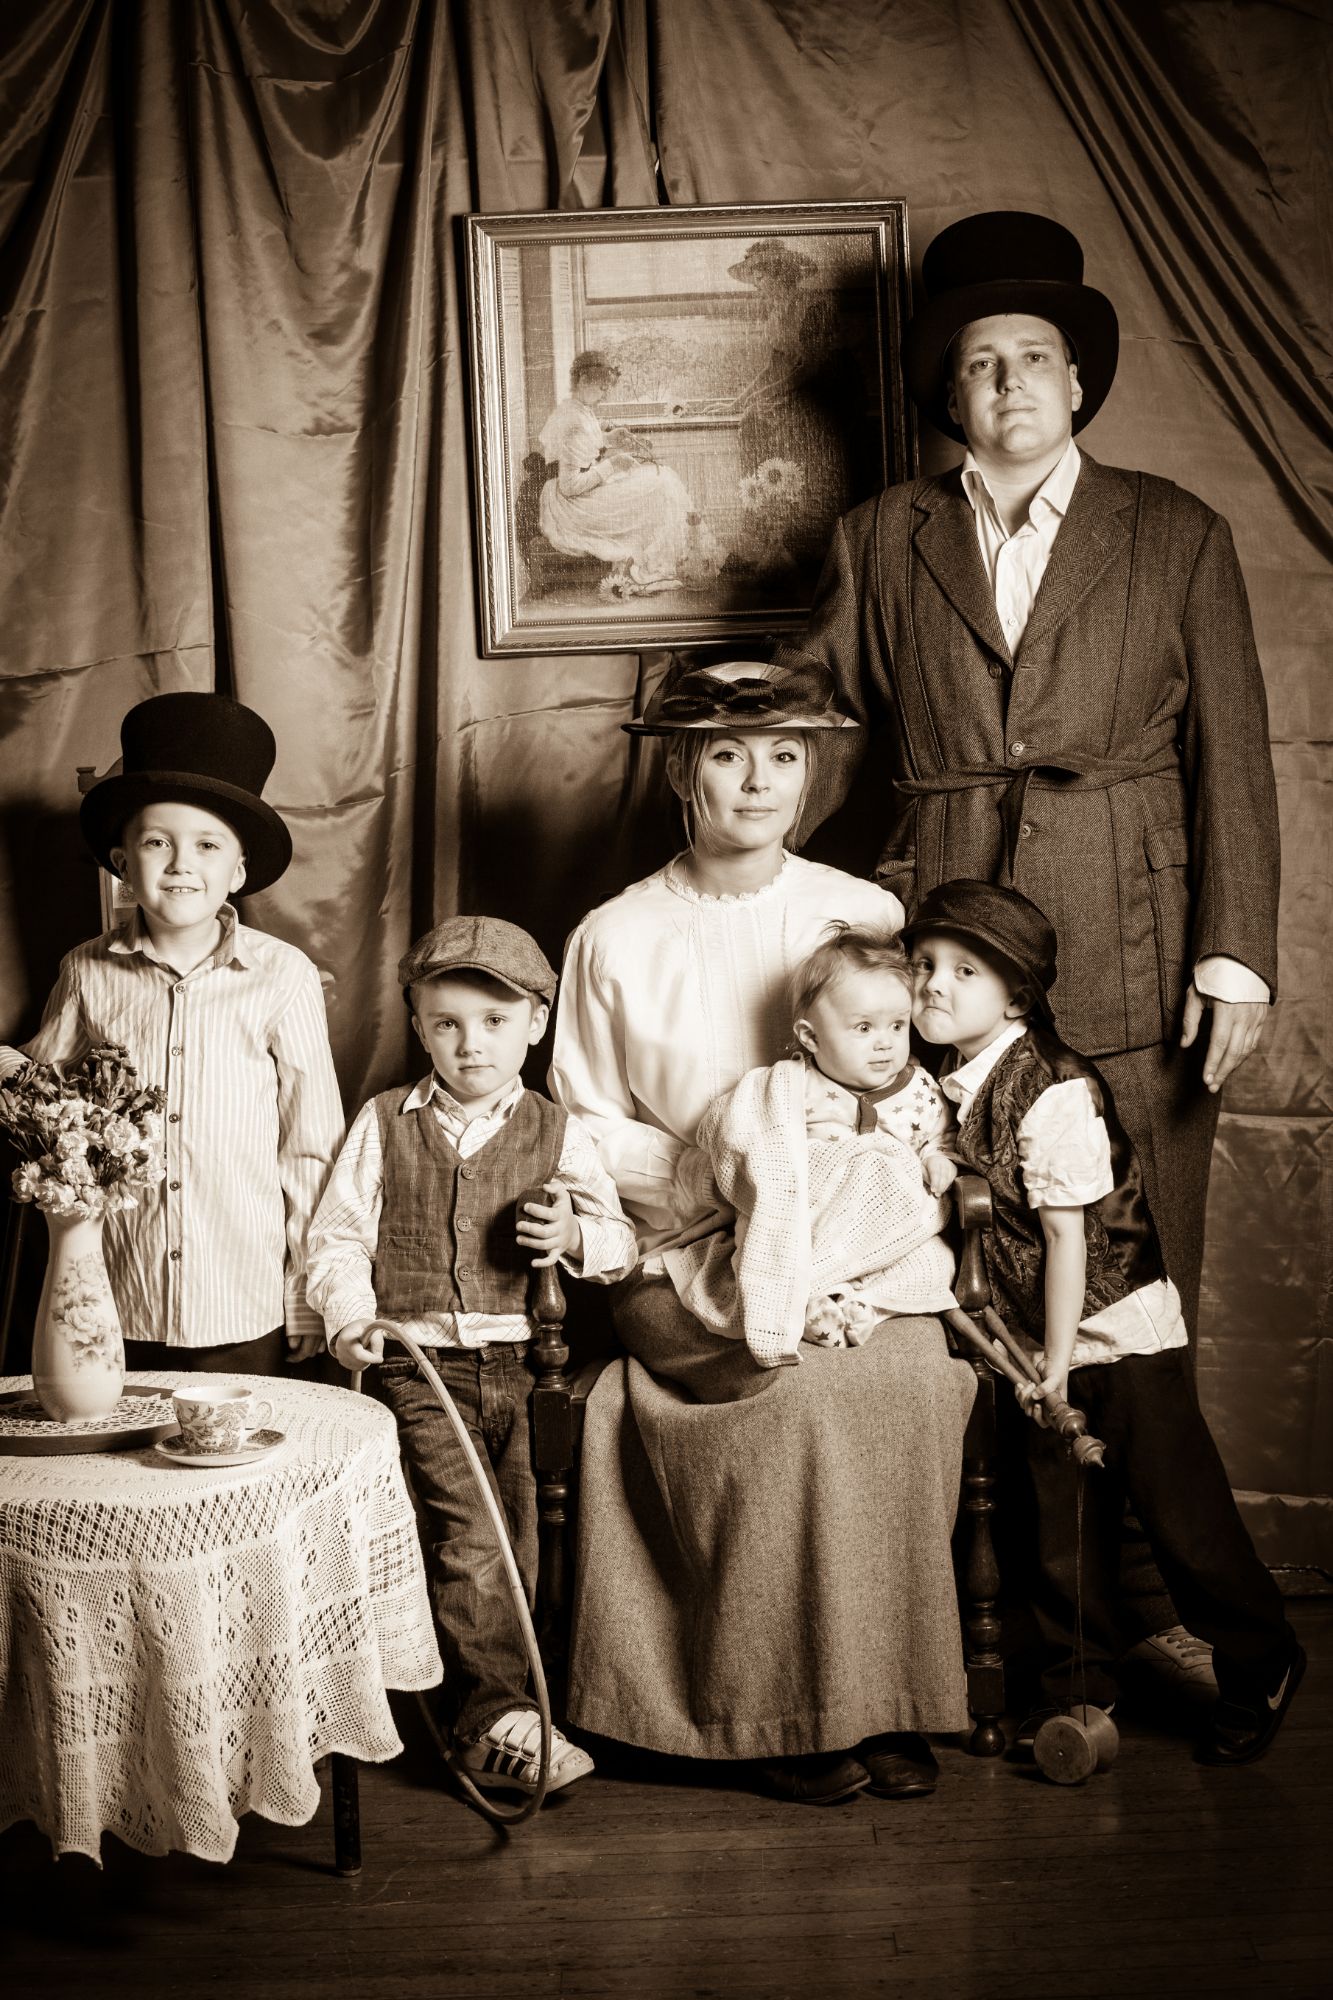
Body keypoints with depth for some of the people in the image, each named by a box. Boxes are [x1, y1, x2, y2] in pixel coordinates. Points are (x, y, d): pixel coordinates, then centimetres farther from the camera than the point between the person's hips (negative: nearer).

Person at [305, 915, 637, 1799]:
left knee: (524, 1538, -1)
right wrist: (351, 1317, -8)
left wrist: (577, 1237, -12)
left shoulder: (559, 1135, 8)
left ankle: (478, 1716, 16)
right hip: (421, 1362, -1)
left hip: (525, 1363, 1)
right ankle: (496, 1722, -5)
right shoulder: (383, 1125, 8)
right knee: (469, 1534, -15)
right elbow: (338, 1237, 8)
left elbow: (621, 1241, 9)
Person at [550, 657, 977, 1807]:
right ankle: (783, 1709, -14)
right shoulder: (615, 938, 4)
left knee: (914, 1379, -27)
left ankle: (891, 1696, -13)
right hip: (687, 1258, -2)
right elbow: (589, 1123, 8)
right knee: (795, 1397, -29)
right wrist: (719, 1191, -9)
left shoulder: (866, 915, 9)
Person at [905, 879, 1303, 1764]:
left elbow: (1067, 1235, -21)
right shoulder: (955, 1089, 2)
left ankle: (1261, 1667, 23)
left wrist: (1058, 1360, -16)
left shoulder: (1052, 1092, -23)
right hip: (1046, 1343, 7)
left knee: (1181, 1515, 3)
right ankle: (1081, 1684, 29)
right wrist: (1035, 1356, 8)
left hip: (1122, 1335, -7)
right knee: (1063, 1519, 14)